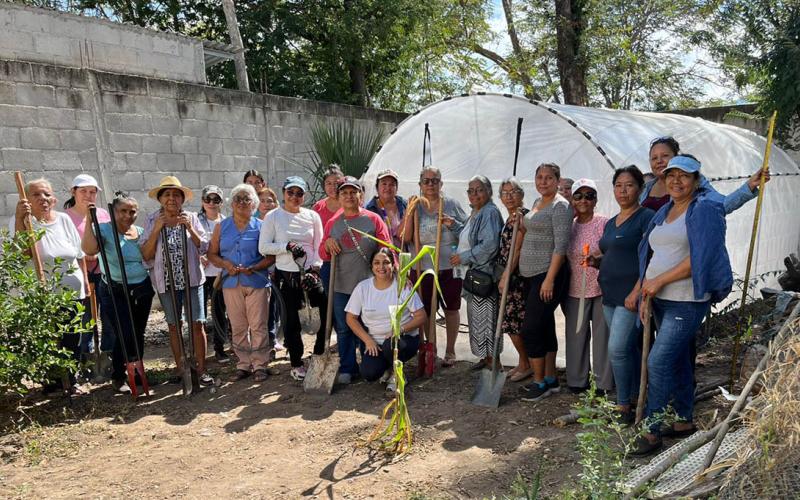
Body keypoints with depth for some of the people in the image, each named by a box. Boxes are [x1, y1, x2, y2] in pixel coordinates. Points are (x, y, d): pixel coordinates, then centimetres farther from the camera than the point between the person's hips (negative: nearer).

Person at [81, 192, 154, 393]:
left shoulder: (141, 232, 5)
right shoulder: (105, 230, -9)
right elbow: (89, 249, -27)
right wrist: (89, 221, -30)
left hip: (142, 290, 4)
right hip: (115, 291, -4)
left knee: (138, 333, 12)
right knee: (124, 335, -7)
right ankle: (118, 377, 14)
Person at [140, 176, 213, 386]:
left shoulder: (191, 218, -1)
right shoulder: (152, 221, 0)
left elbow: (204, 248, -5)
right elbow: (146, 255, -5)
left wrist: (189, 228, -16)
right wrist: (156, 230, -15)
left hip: (191, 279, -1)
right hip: (166, 282, 1)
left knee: (197, 324, -2)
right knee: (173, 325, 11)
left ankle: (201, 369, 6)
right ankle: (180, 367, 24)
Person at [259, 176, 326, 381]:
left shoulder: (313, 216, 4)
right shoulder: (273, 217, 0)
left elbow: (319, 247, 5)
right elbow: (263, 247, -3)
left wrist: (314, 269, -8)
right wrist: (287, 247, -14)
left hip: (311, 274, 2)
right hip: (286, 276, -1)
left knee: (327, 312, -5)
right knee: (291, 320, 6)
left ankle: (320, 354, 17)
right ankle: (296, 364, 22)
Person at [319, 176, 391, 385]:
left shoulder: (373, 220, 0)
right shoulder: (332, 223, 8)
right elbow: (323, 255, 13)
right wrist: (327, 244, -8)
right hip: (341, 287, 2)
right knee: (343, 329, 8)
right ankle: (347, 368, 20)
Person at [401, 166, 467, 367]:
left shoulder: (452, 204, 2)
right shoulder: (415, 208, 3)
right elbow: (406, 238, -5)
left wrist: (454, 224, -12)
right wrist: (410, 212, -13)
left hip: (450, 266, 0)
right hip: (423, 267, 1)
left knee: (451, 309, 10)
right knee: (427, 311, 9)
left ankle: (450, 351, 24)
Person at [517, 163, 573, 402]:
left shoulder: (560, 205, -12)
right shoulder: (537, 202, 15)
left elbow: (561, 245, -18)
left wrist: (550, 279, -22)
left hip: (548, 274, -9)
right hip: (531, 275, 9)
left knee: (531, 328, -9)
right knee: (544, 327, 13)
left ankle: (540, 383, 3)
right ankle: (550, 380, 22)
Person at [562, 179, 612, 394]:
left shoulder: (604, 223, -5)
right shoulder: (568, 226, 8)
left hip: (601, 289, -4)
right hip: (575, 290, 4)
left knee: (602, 335, 2)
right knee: (576, 334, 10)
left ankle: (603, 383, 14)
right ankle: (577, 380, 23)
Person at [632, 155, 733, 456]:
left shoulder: (705, 209, -8)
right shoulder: (663, 213, 15)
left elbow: (699, 259, -18)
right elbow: (650, 257, 15)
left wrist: (660, 281, -16)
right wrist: (645, 295, 7)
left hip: (687, 302, -8)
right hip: (660, 300, 8)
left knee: (658, 361, -12)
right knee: (677, 360, 16)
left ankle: (651, 432, -4)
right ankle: (684, 420, 29)